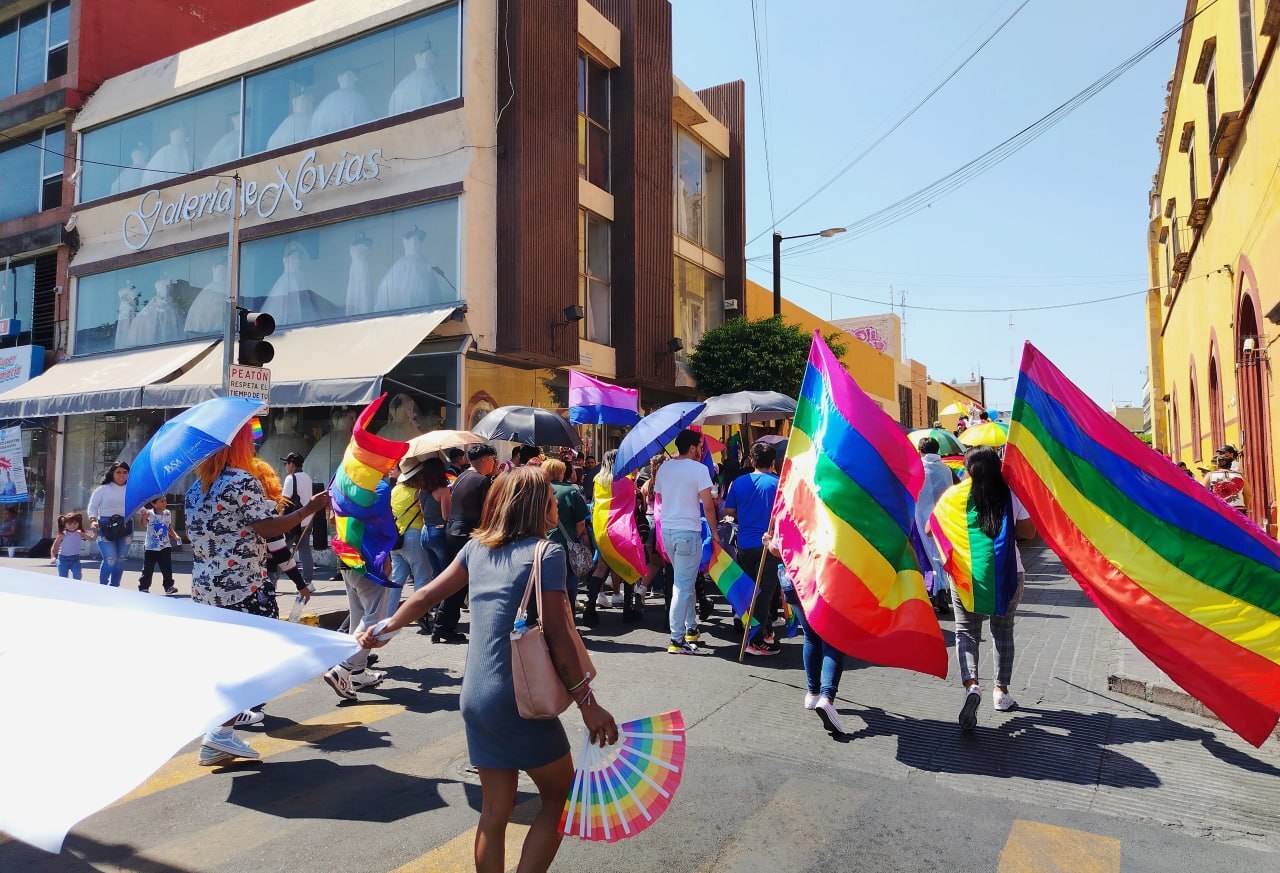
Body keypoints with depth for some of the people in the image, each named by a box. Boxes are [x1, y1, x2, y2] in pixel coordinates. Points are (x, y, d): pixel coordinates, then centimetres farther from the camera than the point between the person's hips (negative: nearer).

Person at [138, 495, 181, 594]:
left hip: (165, 546, 3)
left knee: (167, 568, 2)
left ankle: (169, 586, 11)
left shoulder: (168, 513, 2)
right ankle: (143, 588, 17)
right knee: (147, 570, 5)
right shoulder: (149, 514, -12)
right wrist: (144, 515, -50)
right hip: (150, 547, -3)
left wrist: (175, 535, -1)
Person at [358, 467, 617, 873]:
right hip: (520, 701, -6)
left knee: (494, 812, 17)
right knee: (559, 798, 14)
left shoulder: (477, 546, 7)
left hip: (475, 698, 6)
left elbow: (426, 596, 14)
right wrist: (588, 703, -11)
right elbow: (557, 637, -16)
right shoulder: (547, 553, -11)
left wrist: (385, 628, 31)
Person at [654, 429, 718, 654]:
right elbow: (708, 506, -12)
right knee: (683, 585, -3)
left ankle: (691, 628, 28)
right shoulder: (699, 469, -10)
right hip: (688, 531, -7)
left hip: (667, 529, 7)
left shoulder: (663, 468, 8)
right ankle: (677, 640, -2)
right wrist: (714, 532, -1)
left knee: (685, 580, 21)